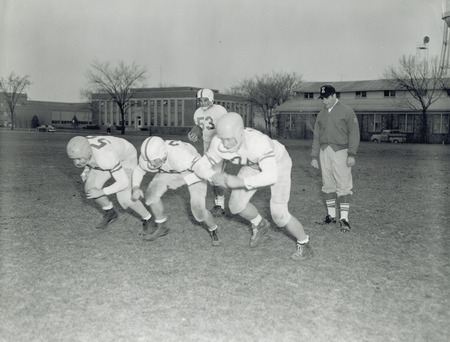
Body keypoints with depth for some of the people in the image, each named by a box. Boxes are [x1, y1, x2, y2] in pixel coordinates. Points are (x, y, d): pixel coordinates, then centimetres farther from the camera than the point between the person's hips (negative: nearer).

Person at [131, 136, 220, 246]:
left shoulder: (179, 155, -43)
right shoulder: (149, 155, -25)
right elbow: (138, 170, -4)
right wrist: (135, 187, -18)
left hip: (193, 170, -5)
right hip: (170, 172, 5)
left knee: (198, 208, -17)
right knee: (151, 194, -10)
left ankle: (213, 231, 15)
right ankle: (161, 227, 13)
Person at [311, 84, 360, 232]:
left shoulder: (347, 111, 0)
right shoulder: (321, 114, 15)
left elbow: (354, 133, -4)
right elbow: (317, 136, 18)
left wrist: (351, 154, -11)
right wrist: (314, 156, 14)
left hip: (340, 151, -5)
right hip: (324, 152, 5)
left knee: (343, 186, -7)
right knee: (328, 185, 6)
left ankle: (344, 218, -7)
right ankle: (331, 215, 14)